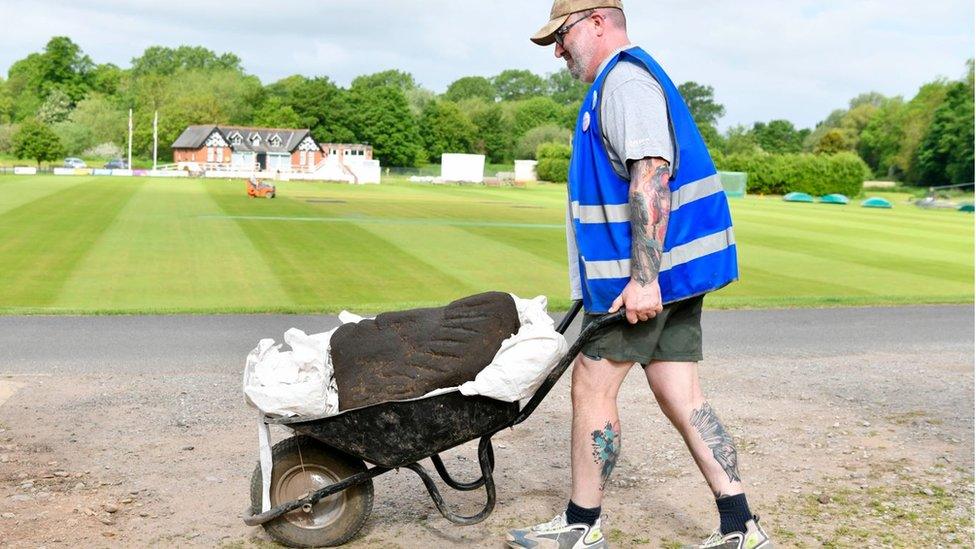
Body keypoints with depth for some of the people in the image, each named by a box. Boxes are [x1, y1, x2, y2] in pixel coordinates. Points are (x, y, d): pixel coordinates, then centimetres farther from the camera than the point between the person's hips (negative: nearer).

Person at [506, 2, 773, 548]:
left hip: (644, 275, -10)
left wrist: (642, 278, -27)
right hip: (672, 264, 10)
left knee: (593, 385, 0)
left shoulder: (624, 80, -13)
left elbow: (652, 175, -24)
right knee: (681, 395, 9)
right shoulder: (621, 80, 21)